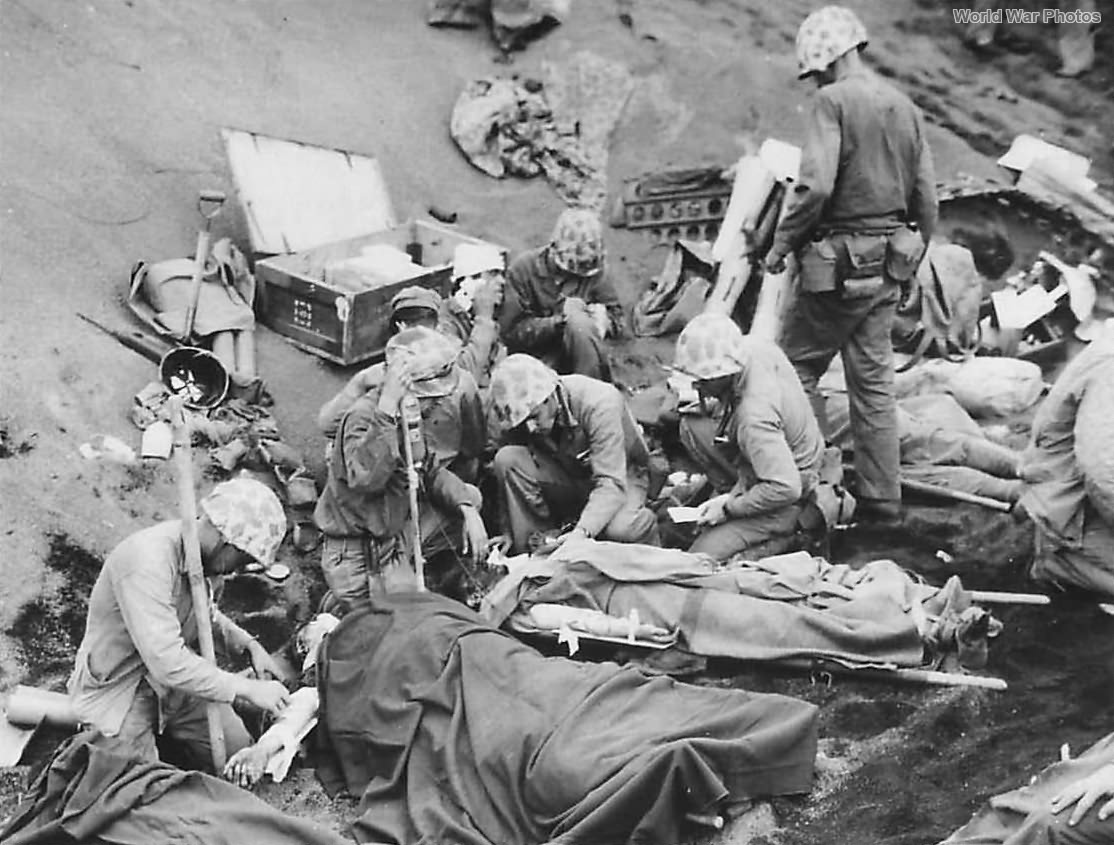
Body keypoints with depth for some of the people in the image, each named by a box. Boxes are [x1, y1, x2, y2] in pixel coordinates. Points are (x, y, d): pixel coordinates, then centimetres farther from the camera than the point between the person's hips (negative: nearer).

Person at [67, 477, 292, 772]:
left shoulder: (200, 553, -6)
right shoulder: (146, 561, -32)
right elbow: (166, 661, -38)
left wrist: (249, 644, 0)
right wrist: (247, 689, -31)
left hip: (175, 677, 7)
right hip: (118, 688, -7)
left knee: (238, 752, 0)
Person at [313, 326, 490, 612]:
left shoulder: (430, 409, -3)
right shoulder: (363, 416, -24)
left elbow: (433, 473, 9)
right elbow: (365, 479, -41)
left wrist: (466, 505, -7)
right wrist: (387, 410, -44)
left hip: (402, 520, 8)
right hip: (359, 545, -8)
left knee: (472, 500, 1)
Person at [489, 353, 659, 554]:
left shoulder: (599, 403, -32)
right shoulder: (521, 411, -17)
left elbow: (612, 484, -38)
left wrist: (581, 532, -52)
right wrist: (511, 532, -19)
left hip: (622, 474, -4)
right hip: (567, 475, 4)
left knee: (620, 528, -40)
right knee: (507, 459, -24)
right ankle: (533, 553, -13)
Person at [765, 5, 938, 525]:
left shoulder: (834, 101, -11)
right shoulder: (905, 107, 12)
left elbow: (815, 186, -22)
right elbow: (927, 199, 13)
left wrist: (781, 244, -10)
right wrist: (910, 258, 23)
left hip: (840, 264, -7)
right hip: (888, 266, 7)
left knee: (797, 367, 6)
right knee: (874, 381, 12)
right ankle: (881, 498, 17)